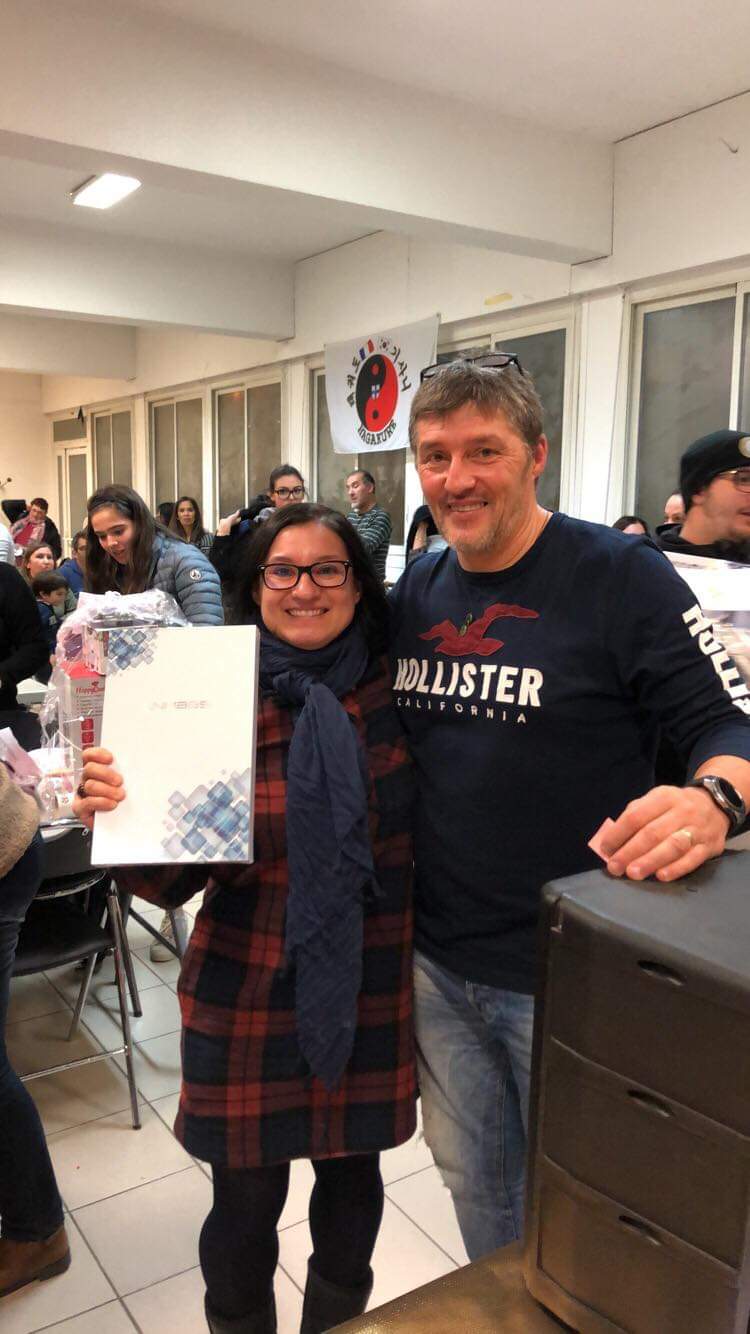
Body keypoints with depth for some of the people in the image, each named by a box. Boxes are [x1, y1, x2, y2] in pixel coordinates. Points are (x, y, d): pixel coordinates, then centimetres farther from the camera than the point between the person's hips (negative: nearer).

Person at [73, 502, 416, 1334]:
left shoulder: (395, 691, -5)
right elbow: (170, 883, -8)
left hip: (371, 995, 2)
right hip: (249, 1002, -2)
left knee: (352, 1183, 20)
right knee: (245, 1209, 13)